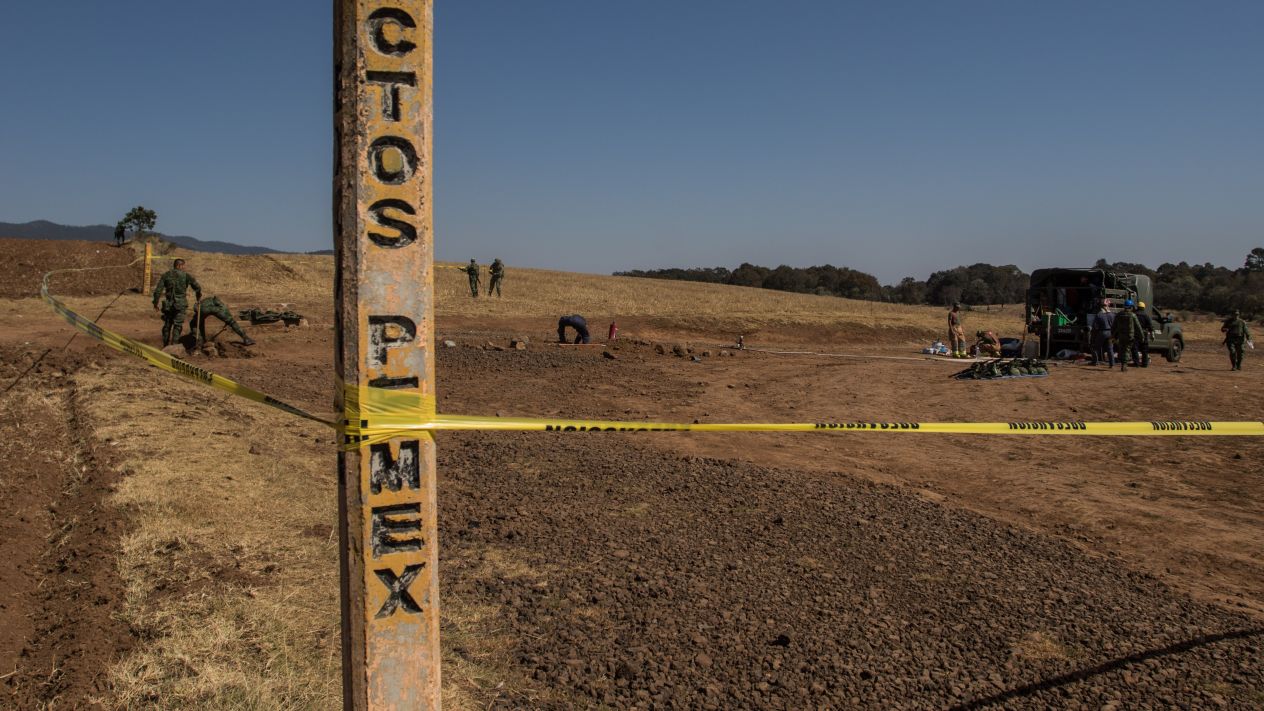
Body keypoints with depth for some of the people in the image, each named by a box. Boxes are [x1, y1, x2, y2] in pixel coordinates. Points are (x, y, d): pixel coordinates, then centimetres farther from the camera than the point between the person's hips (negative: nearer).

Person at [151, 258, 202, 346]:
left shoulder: (165, 275, 2)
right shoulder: (186, 275, -4)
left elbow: (157, 291, -3)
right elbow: (197, 287, 1)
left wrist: (155, 304, 4)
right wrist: (198, 297, 21)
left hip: (168, 305, 3)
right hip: (180, 305, -3)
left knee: (167, 325, 16)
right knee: (177, 326, 3)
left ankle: (165, 346, 25)